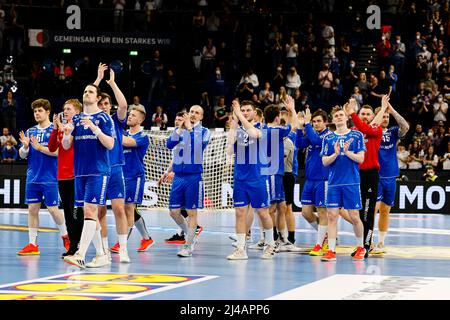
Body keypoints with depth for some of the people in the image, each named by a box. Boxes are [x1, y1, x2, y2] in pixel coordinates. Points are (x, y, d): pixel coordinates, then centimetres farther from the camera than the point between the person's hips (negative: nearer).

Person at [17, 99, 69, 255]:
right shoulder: (30, 131, 12)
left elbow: (58, 151, -14)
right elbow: (22, 155, 12)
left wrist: (40, 147, -20)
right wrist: (25, 147, -10)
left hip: (50, 178, -5)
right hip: (33, 177, 5)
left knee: (53, 209, -3)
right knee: (32, 209, 4)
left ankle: (65, 235, 21)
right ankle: (32, 244, 8)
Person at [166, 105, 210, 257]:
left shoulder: (204, 131, 1)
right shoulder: (180, 130, 11)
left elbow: (201, 144, -19)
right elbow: (169, 145, -6)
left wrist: (190, 128, -17)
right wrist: (180, 128, -13)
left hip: (193, 176, -4)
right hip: (178, 176, 4)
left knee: (191, 212, -2)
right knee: (174, 211, 4)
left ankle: (188, 246, 4)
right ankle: (191, 236, 24)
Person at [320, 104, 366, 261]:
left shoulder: (356, 135, 4)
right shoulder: (328, 138, 9)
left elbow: (360, 158, -2)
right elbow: (325, 161, 4)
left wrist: (347, 152, -16)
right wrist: (335, 154, -13)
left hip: (352, 182, -2)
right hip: (334, 183, 2)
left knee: (354, 216, 2)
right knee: (332, 215, -3)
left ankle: (360, 248, 20)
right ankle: (331, 251, 0)